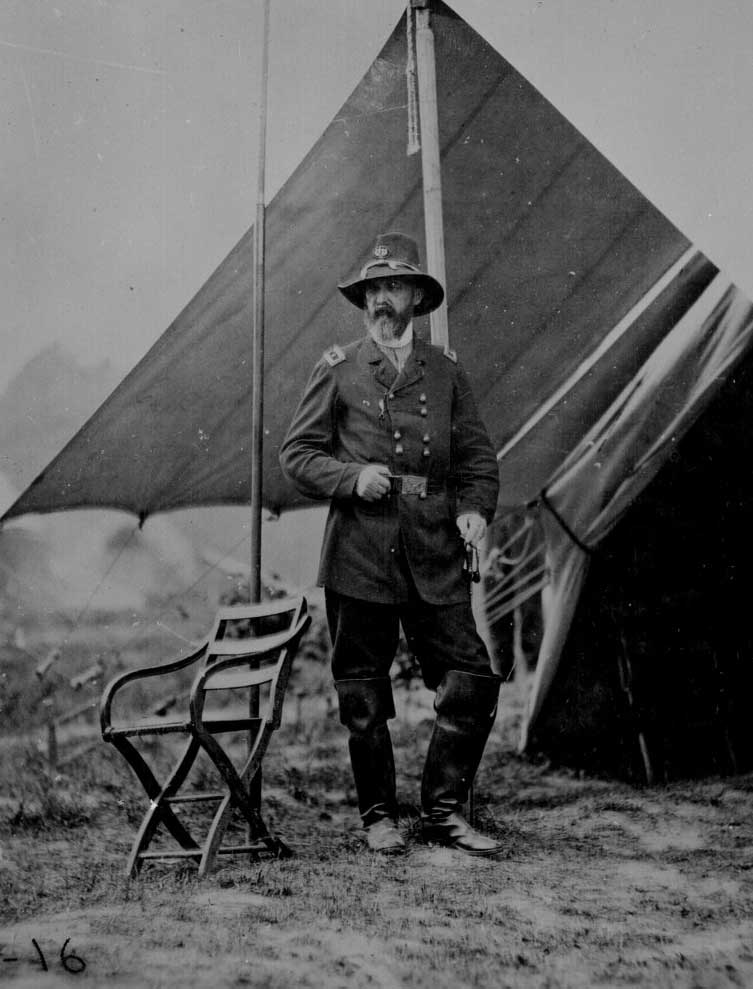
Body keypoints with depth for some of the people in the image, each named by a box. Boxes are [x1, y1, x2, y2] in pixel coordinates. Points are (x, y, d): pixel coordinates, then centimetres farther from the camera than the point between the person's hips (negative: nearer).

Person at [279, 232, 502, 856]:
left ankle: (443, 812, 12)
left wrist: (475, 508, -5)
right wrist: (352, 477, -11)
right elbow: (298, 453, 6)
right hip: (359, 553, -2)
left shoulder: (445, 371, 13)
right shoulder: (337, 371, 7)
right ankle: (379, 815, 22)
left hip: (435, 552, 2)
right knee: (363, 698, 5)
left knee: (473, 681, -3)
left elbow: (477, 455, 13)